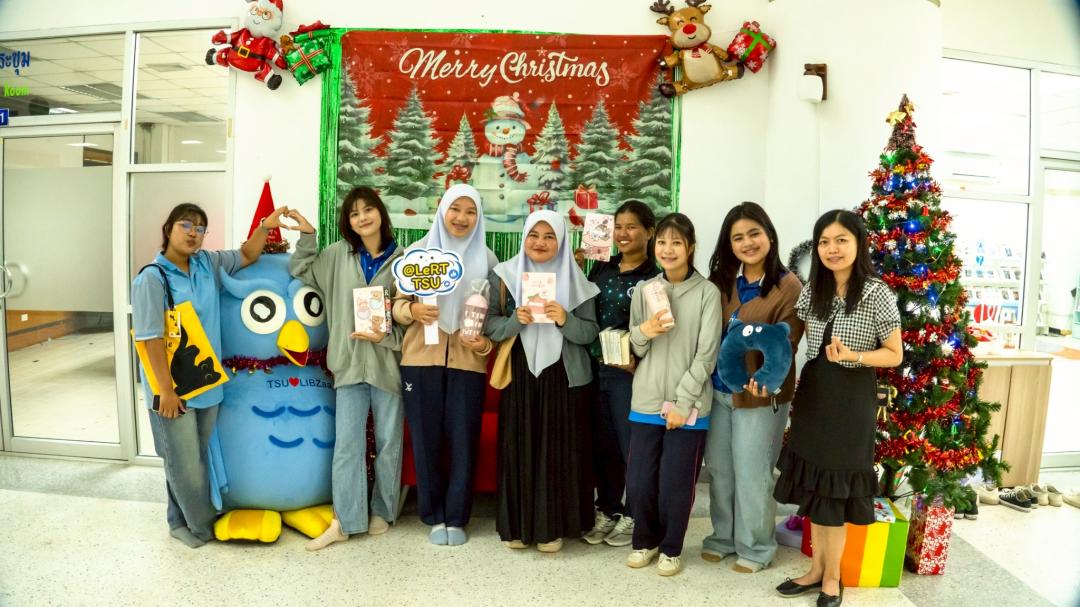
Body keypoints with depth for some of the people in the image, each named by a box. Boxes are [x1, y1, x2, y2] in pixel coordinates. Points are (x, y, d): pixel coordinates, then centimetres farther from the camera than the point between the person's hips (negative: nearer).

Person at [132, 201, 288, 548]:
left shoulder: (208, 263, 5)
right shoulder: (151, 278, -13)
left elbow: (246, 257, 20)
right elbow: (151, 338, -16)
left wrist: (265, 227, 1)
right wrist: (166, 389, -18)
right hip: (174, 387, -6)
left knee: (201, 457, 16)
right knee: (185, 463, 5)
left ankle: (182, 521, 34)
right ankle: (201, 525, 24)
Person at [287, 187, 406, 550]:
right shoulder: (337, 255, 5)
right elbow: (300, 272, 17)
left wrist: (386, 337, -15)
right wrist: (307, 237, 5)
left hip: (388, 362, -1)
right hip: (349, 362, 2)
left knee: (389, 443, 10)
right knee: (347, 444, 3)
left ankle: (382, 512, 27)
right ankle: (344, 520, 13)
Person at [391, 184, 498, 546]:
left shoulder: (487, 259, 7)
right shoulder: (418, 252, 5)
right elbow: (396, 304, 4)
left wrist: (486, 343, -10)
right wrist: (412, 309, -17)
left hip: (468, 363, 0)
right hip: (421, 359, 0)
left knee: (463, 441, 3)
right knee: (427, 440, 5)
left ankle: (457, 518, 19)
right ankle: (435, 517, 21)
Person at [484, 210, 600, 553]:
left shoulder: (576, 281, 3)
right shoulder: (505, 275, 3)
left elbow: (591, 333, 1)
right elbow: (489, 325, 1)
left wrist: (565, 320, -18)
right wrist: (515, 321, -17)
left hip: (563, 377, 0)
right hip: (519, 375, 0)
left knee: (558, 450, 3)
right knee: (518, 448, 4)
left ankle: (552, 526, 18)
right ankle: (516, 525, 19)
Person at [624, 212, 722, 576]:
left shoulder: (707, 293, -5)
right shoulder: (643, 291, 6)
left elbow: (707, 354, -8)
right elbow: (634, 349, 10)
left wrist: (682, 402, -12)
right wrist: (643, 333, -13)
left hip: (688, 405, -3)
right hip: (646, 401, 3)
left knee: (675, 484, 4)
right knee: (638, 481, 7)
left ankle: (671, 548, 28)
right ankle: (646, 540, 32)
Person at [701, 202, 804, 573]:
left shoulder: (788, 287, -10)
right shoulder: (722, 281, 7)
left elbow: (785, 344, -16)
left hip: (759, 395, -5)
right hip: (717, 390, 6)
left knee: (751, 474, 6)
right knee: (718, 469, 15)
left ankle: (755, 548, 25)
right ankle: (723, 537, 33)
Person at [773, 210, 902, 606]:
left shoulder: (877, 294, -11)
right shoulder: (811, 292, 4)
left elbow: (895, 355, -6)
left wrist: (852, 356, -23)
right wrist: (795, 395, 5)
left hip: (851, 398, -5)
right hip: (813, 392, 5)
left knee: (834, 488, 4)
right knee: (813, 485, 11)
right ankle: (817, 569, 27)